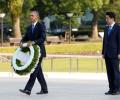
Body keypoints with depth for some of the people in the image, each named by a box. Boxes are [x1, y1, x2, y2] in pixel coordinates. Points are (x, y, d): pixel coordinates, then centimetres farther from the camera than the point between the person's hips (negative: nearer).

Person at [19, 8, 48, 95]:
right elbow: (25, 38, 13)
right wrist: (22, 42, -9)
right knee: (38, 71, 9)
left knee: (35, 70, -13)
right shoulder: (29, 28, 15)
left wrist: (33, 42, -31)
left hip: (39, 51, -7)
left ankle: (28, 89, -20)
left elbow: (43, 38, -18)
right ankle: (44, 89, 16)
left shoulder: (41, 26, -7)